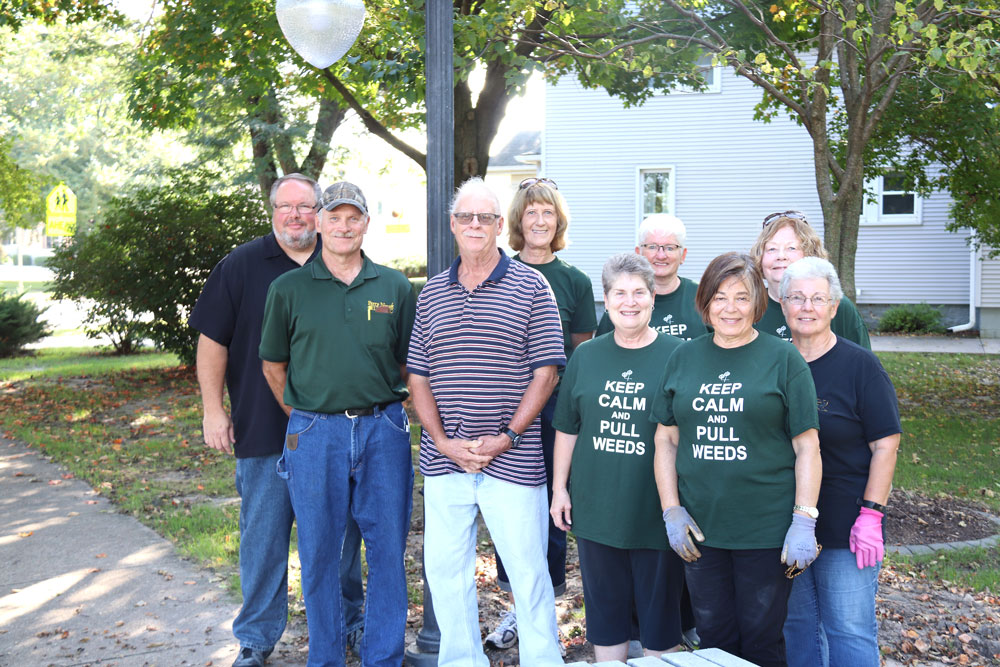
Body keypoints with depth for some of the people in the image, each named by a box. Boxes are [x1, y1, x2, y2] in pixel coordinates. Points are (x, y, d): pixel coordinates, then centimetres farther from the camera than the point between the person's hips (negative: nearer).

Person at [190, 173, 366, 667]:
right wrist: (213, 410, -4)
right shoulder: (242, 266, 2)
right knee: (263, 534, 5)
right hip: (263, 429, -1)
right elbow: (213, 340, 1)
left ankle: (349, 619, 30)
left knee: (341, 530, 11)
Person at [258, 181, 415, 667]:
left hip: (383, 430, 1)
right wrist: (304, 418, 9)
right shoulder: (289, 289, 3)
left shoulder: (394, 287, 6)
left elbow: (411, 362, 13)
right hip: (314, 434, -1)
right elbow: (273, 365, 11)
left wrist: (383, 414, 10)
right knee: (319, 552, 8)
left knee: (388, 548, 6)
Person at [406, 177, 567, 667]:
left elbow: (546, 372, -4)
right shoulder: (431, 294, 10)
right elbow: (417, 377, 8)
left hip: (512, 458, -3)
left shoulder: (530, 287, 0)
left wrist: (507, 437, -11)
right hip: (444, 458, 4)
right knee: (444, 568, 10)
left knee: (527, 568, 3)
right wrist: (442, 441, -4)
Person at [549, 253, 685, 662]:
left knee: (660, 608, 9)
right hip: (595, 506, 3)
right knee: (604, 605, 14)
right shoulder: (586, 356, 6)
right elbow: (567, 429, 11)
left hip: (657, 512, -3)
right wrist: (559, 488, 8)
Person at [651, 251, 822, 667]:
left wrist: (804, 522, -10)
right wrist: (671, 509, 1)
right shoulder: (684, 358, 7)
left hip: (766, 531, -3)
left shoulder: (784, 360, -3)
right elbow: (666, 439, 9)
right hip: (699, 529, 3)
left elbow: (807, 447, -4)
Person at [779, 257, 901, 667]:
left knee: (850, 630, 0)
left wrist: (871, 515, -14)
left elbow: (885, 445, -7)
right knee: (796, 625, 13)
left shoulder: (860, 365, -6)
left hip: (845, 525, -4)